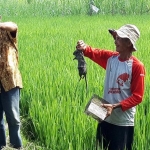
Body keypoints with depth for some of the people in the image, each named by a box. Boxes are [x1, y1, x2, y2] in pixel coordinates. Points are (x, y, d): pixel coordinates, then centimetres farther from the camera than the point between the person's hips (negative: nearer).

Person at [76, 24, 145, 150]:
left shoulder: (137, 66, -16)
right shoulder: (110, 58, 1)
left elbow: (137, 97, -15)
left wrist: (115, 106, -23)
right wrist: (84, 47, -25)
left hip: (123, 122, -6)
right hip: (106, 118, 6)